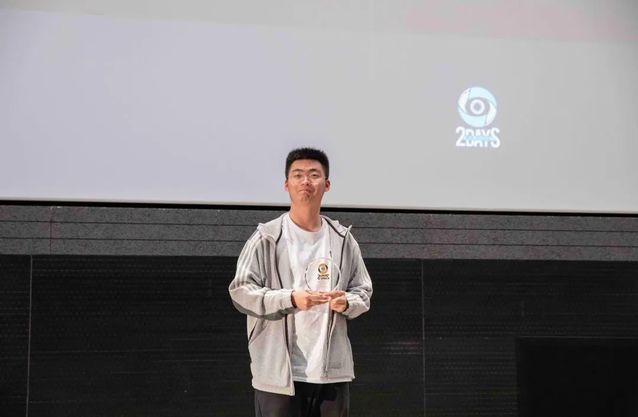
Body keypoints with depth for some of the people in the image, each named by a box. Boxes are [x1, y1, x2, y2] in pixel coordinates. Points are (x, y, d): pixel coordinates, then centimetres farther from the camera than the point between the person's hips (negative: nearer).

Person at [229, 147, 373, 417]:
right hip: (279, 371, -4)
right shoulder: (267, 238, -3)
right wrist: (291, 299, -19)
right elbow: (241, 291, -6)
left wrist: (347, 302, -9)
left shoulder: (342, 239, 9)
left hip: (333, 370, 4)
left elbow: (363, 291, 15)